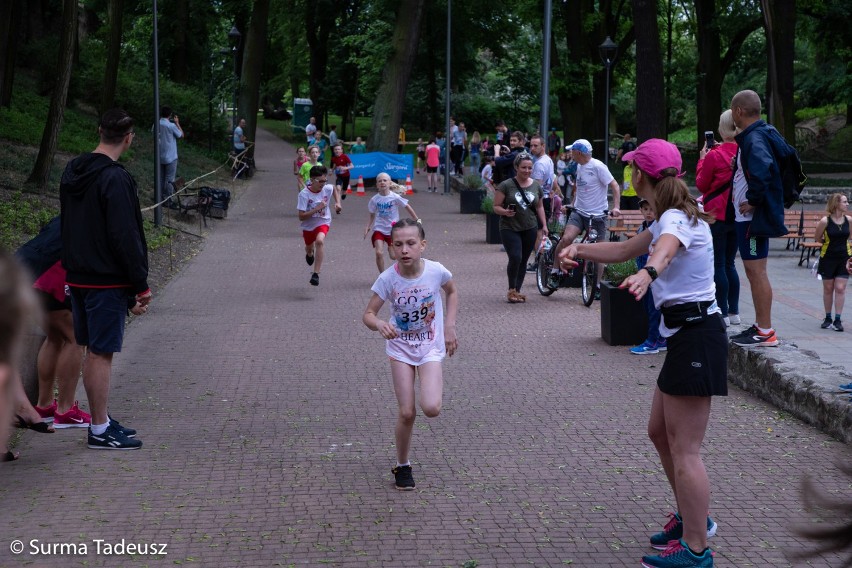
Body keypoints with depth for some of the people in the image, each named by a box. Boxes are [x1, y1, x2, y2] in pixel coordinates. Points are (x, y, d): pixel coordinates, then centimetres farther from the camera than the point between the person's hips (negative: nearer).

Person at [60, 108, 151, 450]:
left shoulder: (72, 172, 9)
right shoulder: (115, 179, -18)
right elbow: (125, 237, -20)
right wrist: (141, 284, -14)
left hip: (78, 277, 8)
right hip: (107, 281, -8)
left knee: (93, 350, 15)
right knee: (101, 352, -3)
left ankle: (102, 420, 23)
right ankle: (101, 431, 2)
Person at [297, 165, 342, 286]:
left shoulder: (328, 189, -15)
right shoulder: (304, 194, -25)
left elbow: (335, 189, 13)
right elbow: (301, 217, -27)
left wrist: (338, 203, -1)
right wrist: (317, 208, -34)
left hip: (323, 222, 0)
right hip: (308, 225, 1)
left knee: (320, 240, -31)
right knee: (309, 247, 24)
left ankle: (316, 274, -30)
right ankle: (310, 253, 67)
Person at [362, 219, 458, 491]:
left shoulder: (436, 271, -16)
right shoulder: (388, 279, -18)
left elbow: (452, 292, 7)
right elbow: (368, 314, -13)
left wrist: (449, 326, 0)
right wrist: (379, 325, -35)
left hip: (431, 346, 0)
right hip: (400, 348, 0)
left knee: (431, 409, -18)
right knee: (407, 413, -3)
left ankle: (432, 385, 19)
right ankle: (402, 466, 19)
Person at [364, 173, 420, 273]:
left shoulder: (395, 197, -11)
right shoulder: (374, 199, -5)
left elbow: (408, 207, -1)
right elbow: (372, 215, 6)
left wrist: (417, 221, 1)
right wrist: (367, 227, -7)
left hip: (392, 230, -1)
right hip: (379, 229, 1)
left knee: (393, 256, 1)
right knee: (379, 253, -16)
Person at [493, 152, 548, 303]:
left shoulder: (536, 186, 9)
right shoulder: (506, 186, -6)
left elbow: (539, 206, 19)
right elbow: (496, 207, -5)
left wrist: (544, 225, 11)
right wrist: (505, 212, -25)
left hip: (530, 229, 4)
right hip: (510, 229, -4)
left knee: (523, 261, 4)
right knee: (515, 258, -17)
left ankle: (517, 291, 15)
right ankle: (512, 289, 1)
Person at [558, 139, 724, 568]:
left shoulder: (677, 219, -18)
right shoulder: (670, 218, 15)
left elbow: (663, 252, -42)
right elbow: (624, 250, 22)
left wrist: (647, 274, -63)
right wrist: (579, 250, 7)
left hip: (696, 336, -11)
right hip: (686, 334, 11)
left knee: (684, 449, -6)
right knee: (660, 432, 21)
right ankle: (692, 518, 35)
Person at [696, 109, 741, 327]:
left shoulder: (714, 156, -15)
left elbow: (701, 184, -4)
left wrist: (702, 159, 6)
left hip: (717, 214, -6)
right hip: (738, 216, 6)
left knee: (718, 265, 0)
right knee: (729, 264, 15)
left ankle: (723, 313, -1)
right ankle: (734, 311, 16)